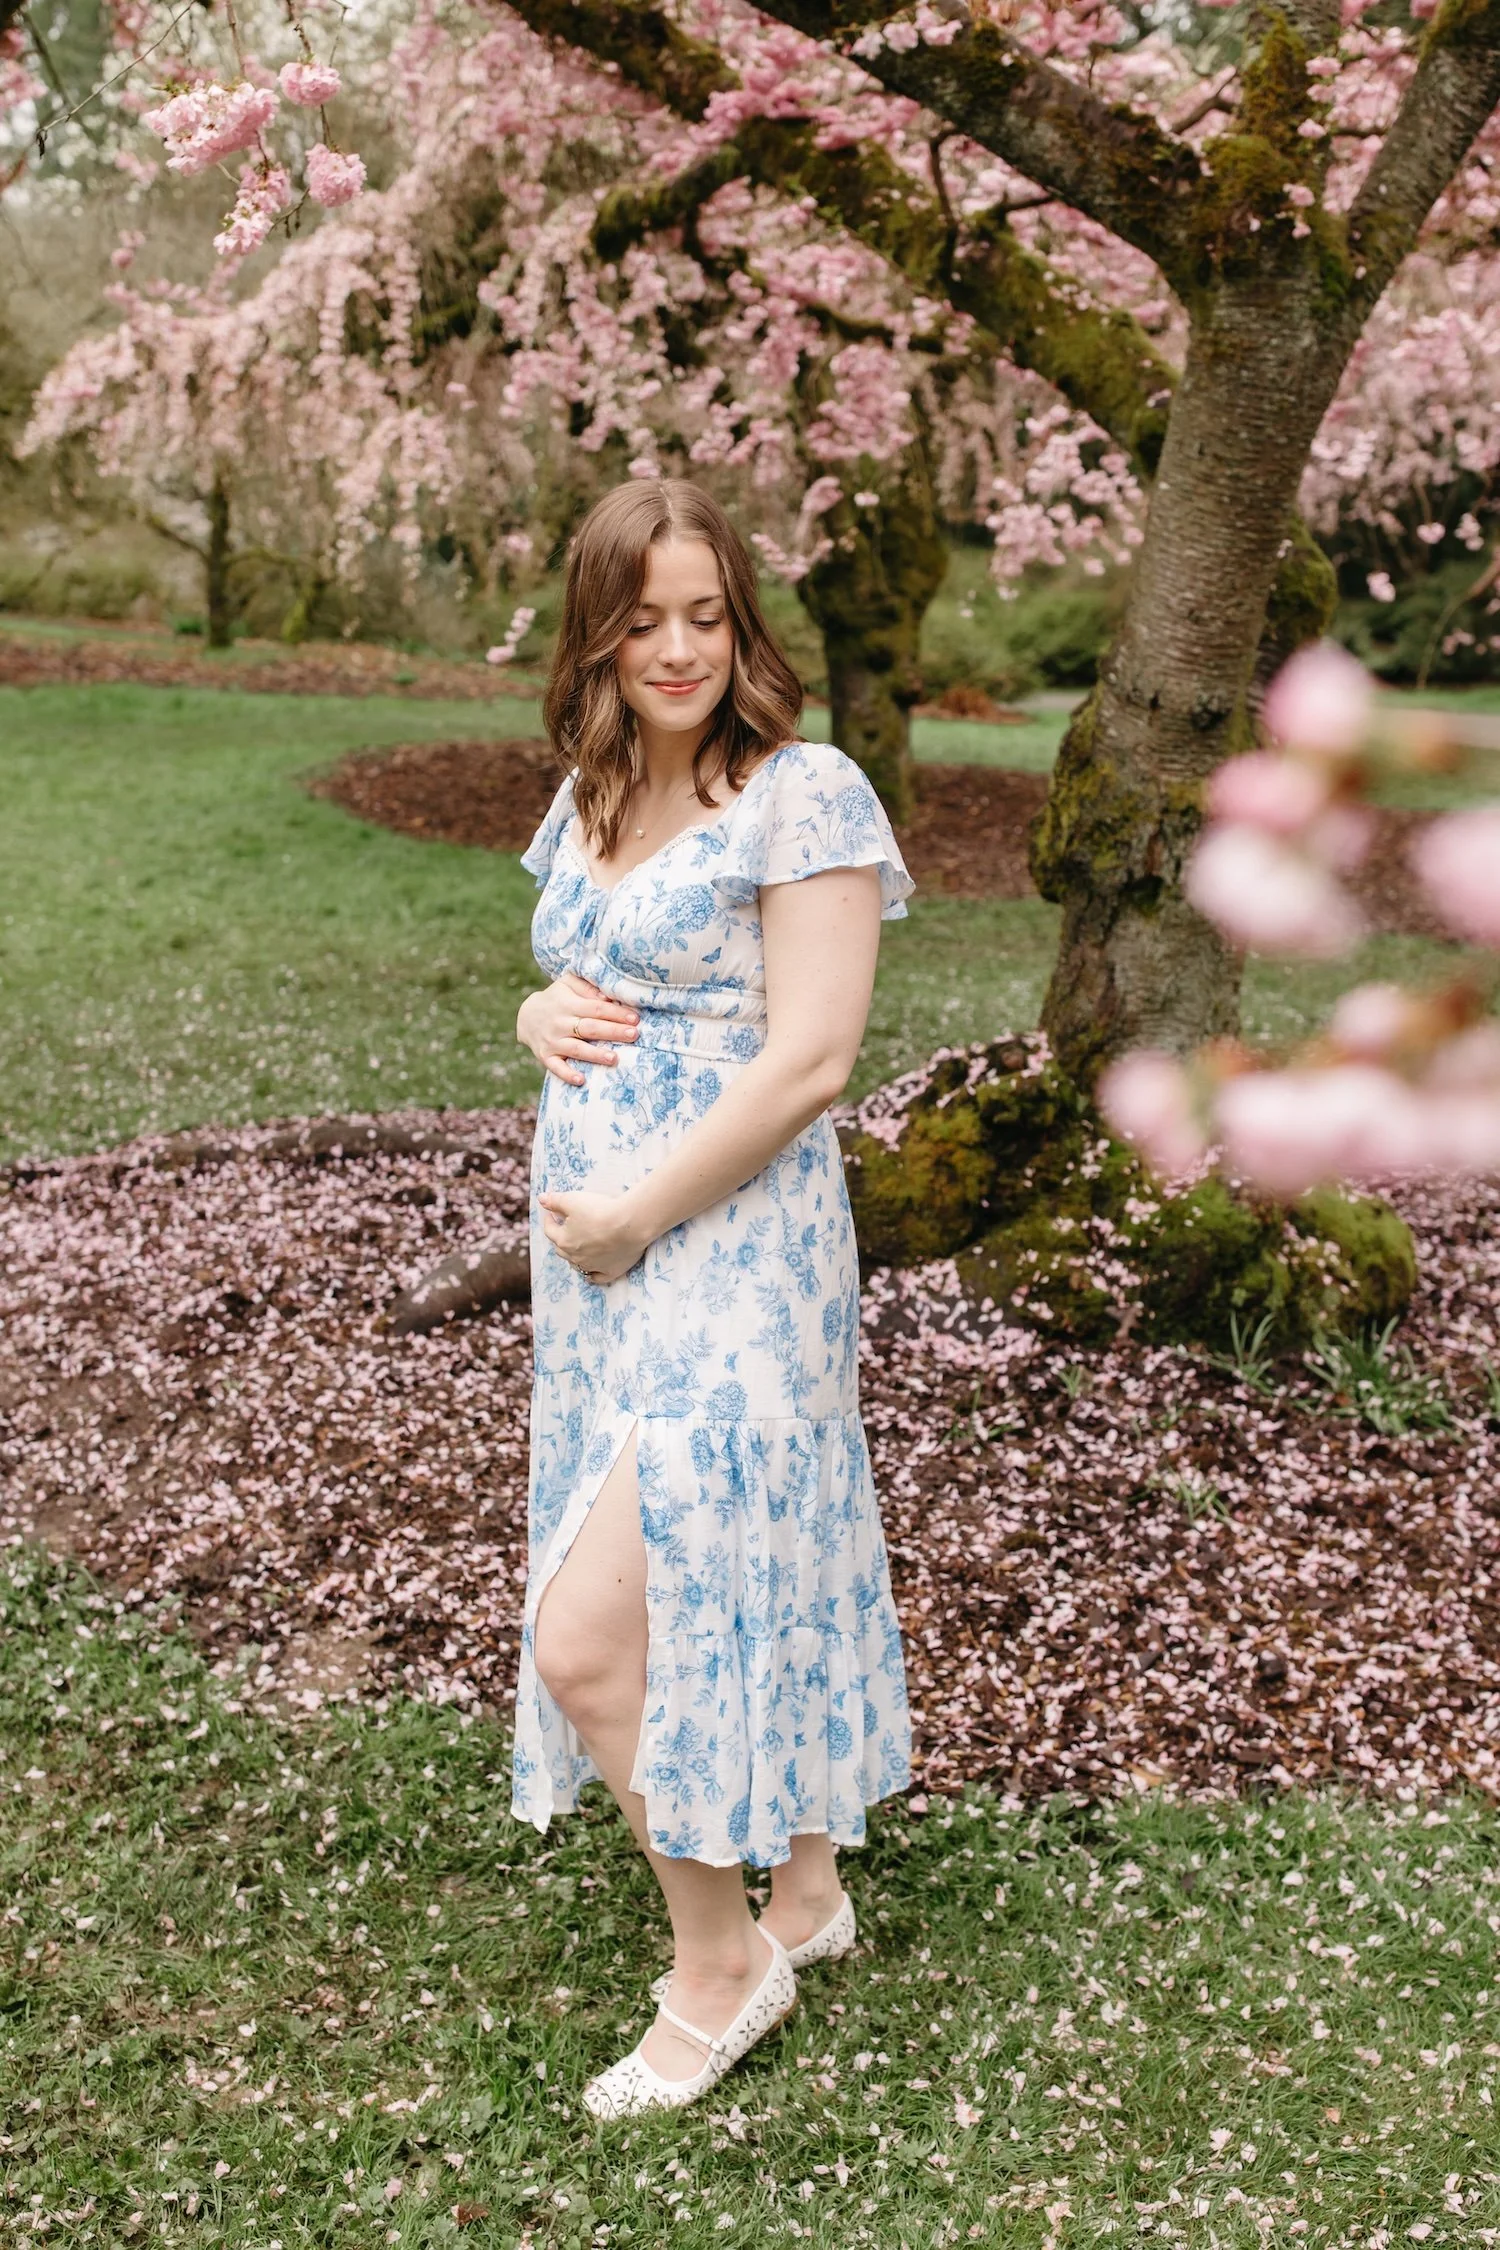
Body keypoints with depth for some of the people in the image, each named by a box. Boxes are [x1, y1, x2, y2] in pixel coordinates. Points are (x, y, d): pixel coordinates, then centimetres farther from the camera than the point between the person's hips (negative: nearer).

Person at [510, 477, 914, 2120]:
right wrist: (540, 1015, -1)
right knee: (715, 1589, 17)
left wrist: (628, 1217, -15)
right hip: (593, 1249, 8)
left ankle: (720, 1962, 13)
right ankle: (800, 1891, 36)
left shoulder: (805, 797, -13)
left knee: (588, 1639, -9)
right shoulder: (590, 799, 11)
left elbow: (806, 1064, -18)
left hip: (728, 1256, -8)